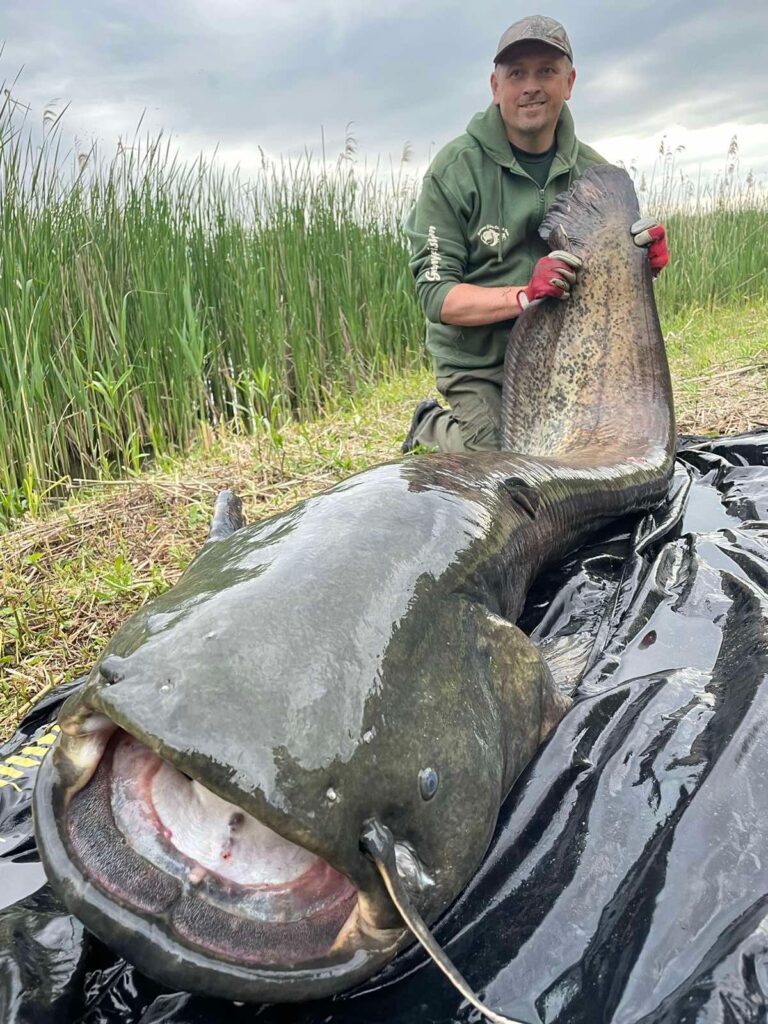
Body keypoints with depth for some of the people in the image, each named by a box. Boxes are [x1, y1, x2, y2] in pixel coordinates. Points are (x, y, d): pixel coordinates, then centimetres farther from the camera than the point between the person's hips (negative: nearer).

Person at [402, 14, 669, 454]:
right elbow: (436, 293, -17)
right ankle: (431, 427, 20)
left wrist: (645, 259, -15)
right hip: (478, 368, -5)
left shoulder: (594, 170, 2)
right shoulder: (456, 169, -12)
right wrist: (525, 295, -31)